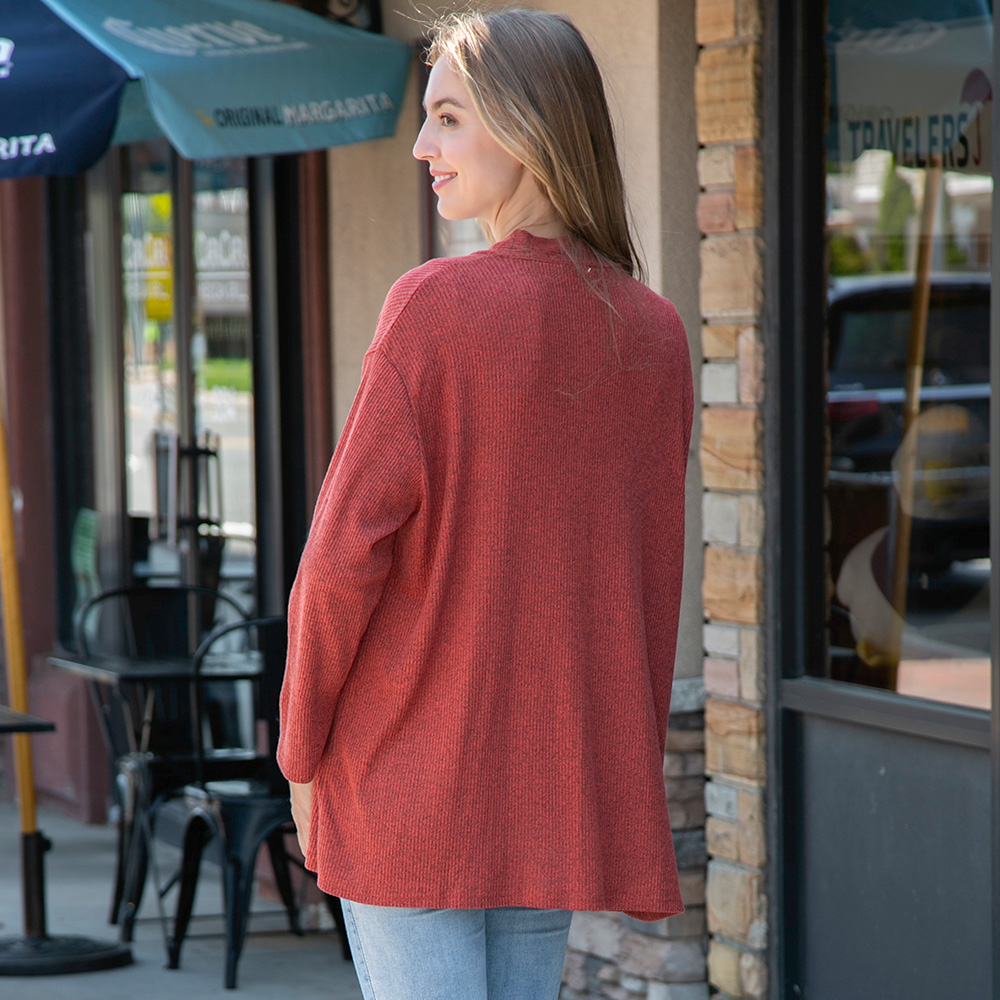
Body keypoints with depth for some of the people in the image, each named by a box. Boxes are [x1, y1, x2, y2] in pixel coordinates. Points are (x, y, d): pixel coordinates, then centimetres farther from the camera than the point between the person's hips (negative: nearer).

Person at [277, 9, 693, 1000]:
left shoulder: (435, 306, -12)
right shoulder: (655, 334, 5)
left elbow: (348, 547, -12)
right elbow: (653, 574, 9)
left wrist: (301, 746, -1)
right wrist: (626, 761, 17)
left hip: (414, 769, -6)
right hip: (562, 783, 6)